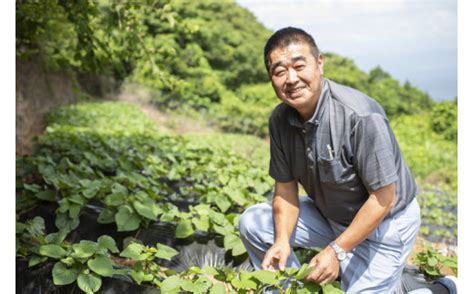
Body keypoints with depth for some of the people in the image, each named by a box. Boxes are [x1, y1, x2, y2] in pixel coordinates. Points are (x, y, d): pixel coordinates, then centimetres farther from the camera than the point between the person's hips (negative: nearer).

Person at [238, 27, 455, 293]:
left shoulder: (361, 116, -31)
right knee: (252, 223, -5)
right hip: (329, 216, 6)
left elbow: (383, 199, -25)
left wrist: (337, 251, -24)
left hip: (382, 223, -5)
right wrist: (282, 240, -18)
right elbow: (285, 187, -3)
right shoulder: (280, 119, -10)